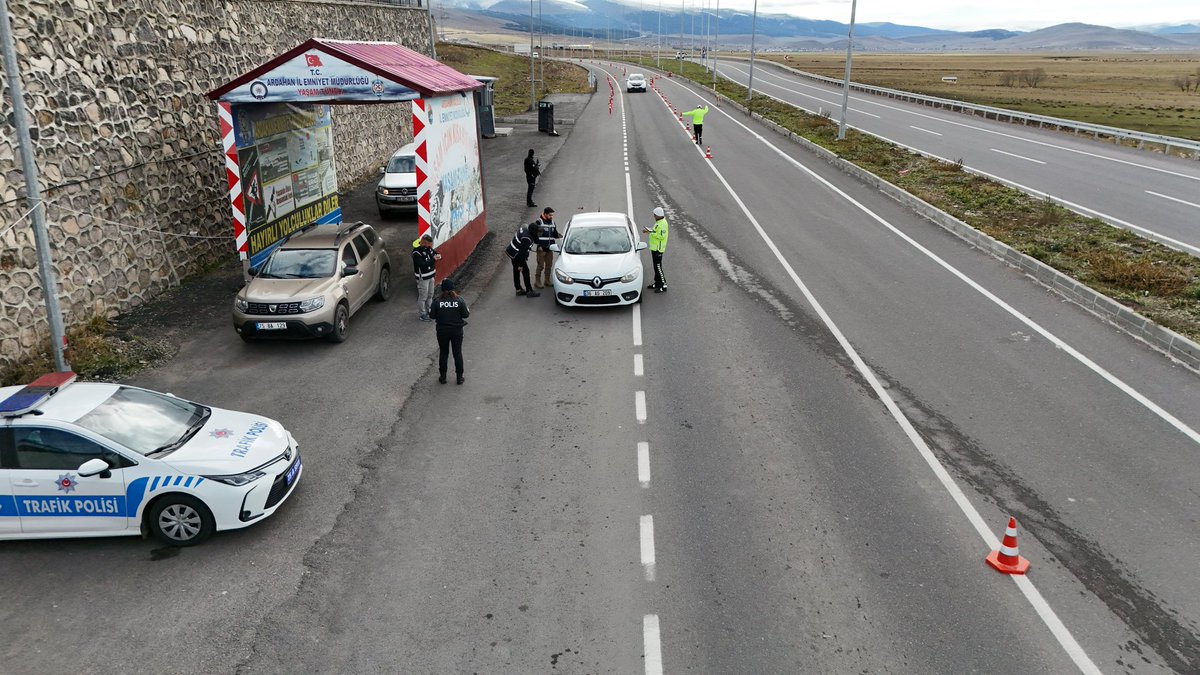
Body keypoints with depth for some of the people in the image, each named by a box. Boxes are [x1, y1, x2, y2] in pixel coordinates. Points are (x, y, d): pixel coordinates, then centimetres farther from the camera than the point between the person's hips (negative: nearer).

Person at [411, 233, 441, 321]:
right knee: (423, 297, 2)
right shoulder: (416, 252, -23)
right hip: (422, 277, -9)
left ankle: (428, 311, 36)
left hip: (430, 275, 9)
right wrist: (433, 259, -27)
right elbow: (422, 264, -30)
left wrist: (438, 255, -13)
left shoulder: (428, 248, 2)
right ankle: (421, 314, 14)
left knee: (430, 295, 20)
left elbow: (435, 252, 12)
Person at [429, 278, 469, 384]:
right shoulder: (459, 300, -14)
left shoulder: (437, 301, -14)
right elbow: (466, 314, -9)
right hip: (457, 331, 0)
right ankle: (459, 377, 19)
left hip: (442, 331, 0)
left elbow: (432, 315, -8)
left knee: (443, 353, 15)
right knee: (458, 353, 12)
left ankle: (443, 377, 22)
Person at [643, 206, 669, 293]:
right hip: (654, 247, 10)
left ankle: (663, 286, -3)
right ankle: (657, 283, 28)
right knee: (656, 266, 17)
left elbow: (661, 236, -26)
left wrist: (651, 232, -21)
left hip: (658, 248, -10)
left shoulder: (662, 223, -20)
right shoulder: (659, 222, 12)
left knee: (658, 267, -7)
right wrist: (649, 230, 7)